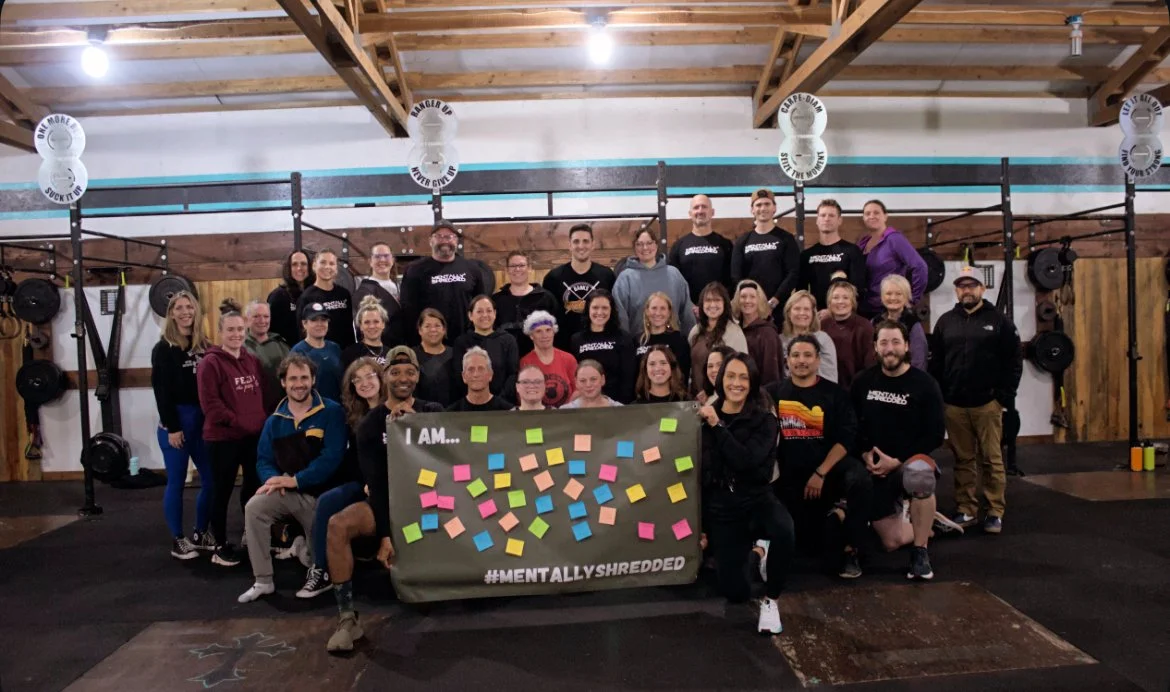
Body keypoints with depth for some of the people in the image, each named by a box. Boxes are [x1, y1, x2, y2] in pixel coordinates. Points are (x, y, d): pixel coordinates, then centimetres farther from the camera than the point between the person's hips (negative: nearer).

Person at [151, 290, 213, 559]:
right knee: (176, 482, 2)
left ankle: (201, 533, 22)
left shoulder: (204, 346, 10)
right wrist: (172, 428, -13)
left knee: (211, 479, 6)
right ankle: (178, 540, 14)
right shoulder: (163, 349, -4)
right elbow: (161, 392, -9)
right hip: (176, 422, -5)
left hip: (202, 420, 5)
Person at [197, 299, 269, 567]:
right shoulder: (210, 362, -10)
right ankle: (220, 546, 16)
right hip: (223, 438, -6)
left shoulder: (252, 360, 11)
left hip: (254, 436, 7)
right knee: (222, 492, 4)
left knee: (254, 486, 16)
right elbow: (210, 404, -17)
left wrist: (264, 420, 2)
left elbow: (263, 394, 15)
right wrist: (238, 422, -18)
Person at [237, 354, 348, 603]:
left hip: (321, 493, -3)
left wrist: (295, 480, -23)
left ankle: (319, 572, 44)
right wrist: (273, 479, -19)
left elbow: (331, 457, -19)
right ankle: (263, 581, -13)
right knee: (254, 507, -24)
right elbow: (264, 459, 5)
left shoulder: (331, 412, -11)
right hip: (286, 491, 3)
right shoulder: (275, 420, 6)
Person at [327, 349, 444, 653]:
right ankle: (347, 618, -22)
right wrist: (384, 535, -15)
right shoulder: (370, 423, 1)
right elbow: (375, 482, -6)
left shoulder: (433, 413, 5)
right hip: (387, 503, 0)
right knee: (338, 525, -28)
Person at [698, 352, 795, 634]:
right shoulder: (706, 418, 0)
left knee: (783, 531, -37)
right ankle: (746, 550, 29)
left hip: (758, 498, -2)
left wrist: (718, 426, -22)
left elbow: (747, 461, -24)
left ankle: (770, 600, -10)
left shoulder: (764, 420, -6)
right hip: (721, 507, 2)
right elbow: (699, 473, 5)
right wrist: (699, 525, 7)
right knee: (735, 592, -7)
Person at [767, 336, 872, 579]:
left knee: (861, 482, -32)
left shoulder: (835, 394, 1)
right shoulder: (773, 392, 4)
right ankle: (836, 515, 31)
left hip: (831, 463, -1)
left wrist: (820, 473, -15)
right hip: (790, 472, 2)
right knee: (802, 530, -2)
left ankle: (850, 550, -14)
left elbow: (846, 438, -7)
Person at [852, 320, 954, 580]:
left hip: (912, 461, -3)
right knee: (891, 542, 2)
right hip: (876, 470, 3)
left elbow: (935, 436, -11)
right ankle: (929, 521, 37)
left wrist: (898, 461, -18)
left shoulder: (925, 384, -10)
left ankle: (920, 552, -21)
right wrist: (865, 454, -11)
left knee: (918, 475, -41)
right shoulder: (863, 382, -1)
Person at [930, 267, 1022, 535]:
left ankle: (995, 513, 11)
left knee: (991, 459, 2)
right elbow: (936, 363, 11)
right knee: (963, 460, 8)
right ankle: (966, 511, 15)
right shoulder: (945, 322, 10)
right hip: (954, 405, 3)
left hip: (987, 404, -2)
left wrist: (1005, 397, -7)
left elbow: (1014, 361, -1)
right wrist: (939, 397, 4)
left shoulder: (998, 320, 1)